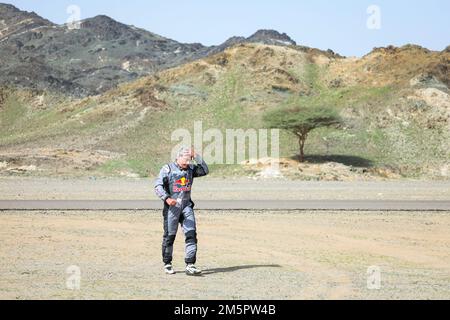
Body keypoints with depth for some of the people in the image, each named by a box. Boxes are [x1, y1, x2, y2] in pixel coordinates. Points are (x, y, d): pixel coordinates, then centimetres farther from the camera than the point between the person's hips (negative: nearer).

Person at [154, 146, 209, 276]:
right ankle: (167, 264, 18)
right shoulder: (168, 169, -4)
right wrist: (167, 198, -26)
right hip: (172, 206, -4)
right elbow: (158, 185, -11)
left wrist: (196, 156, -4)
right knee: (169, 236, 3)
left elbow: (205, 171, 2)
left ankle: (190, 265, -7)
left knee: (191, 234, -7)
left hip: (186, 206, 4)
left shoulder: (191, 168, 11)